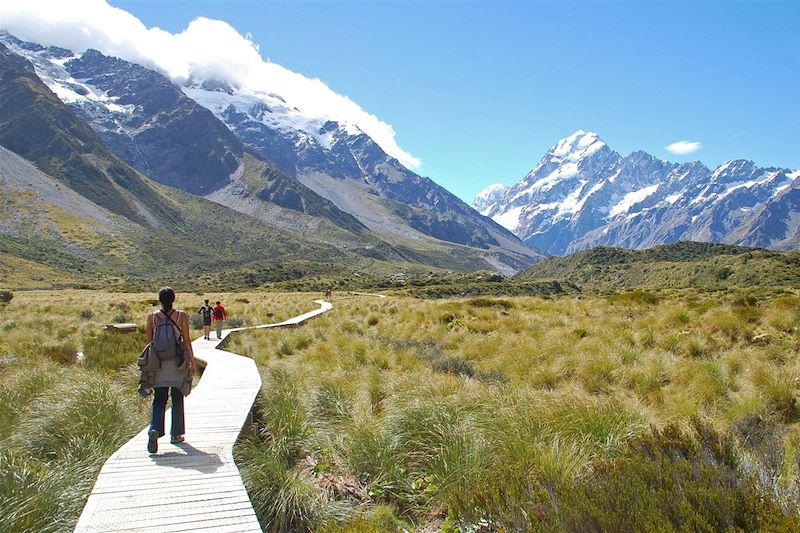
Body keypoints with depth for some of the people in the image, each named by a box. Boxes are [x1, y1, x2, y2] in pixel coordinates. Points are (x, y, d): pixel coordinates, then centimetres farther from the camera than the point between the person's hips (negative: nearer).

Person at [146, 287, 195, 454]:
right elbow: (187, 341, -4)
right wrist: (192, 362, 1)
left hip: (159, 363, 1)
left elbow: (149, 342, 4)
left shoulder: (152, 317, 1)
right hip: (178, 363, -1)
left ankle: (154, 429, -16)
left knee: (159, 399, 7)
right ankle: (176, 434, 17)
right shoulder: (181, 316, -4)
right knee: (177, 398, 11)